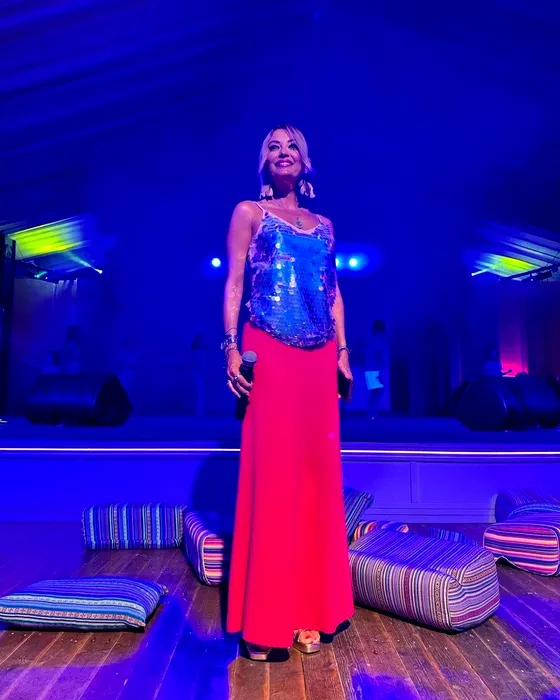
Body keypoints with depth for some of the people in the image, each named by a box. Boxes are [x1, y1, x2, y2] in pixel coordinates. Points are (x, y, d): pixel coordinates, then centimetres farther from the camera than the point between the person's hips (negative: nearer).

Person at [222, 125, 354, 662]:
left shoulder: (323, 224, 21)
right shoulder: (248, 213, 10)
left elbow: (333, 292, 18)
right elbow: (234, 283, 1)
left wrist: (343, 351, 10)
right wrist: (232, 347, -11)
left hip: (318, 358, 5)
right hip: (270, 354, -4)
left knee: (316, 473, 4)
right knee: (271, 474, -5)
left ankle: (309, 608, 19)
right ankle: (264, 619, 8)